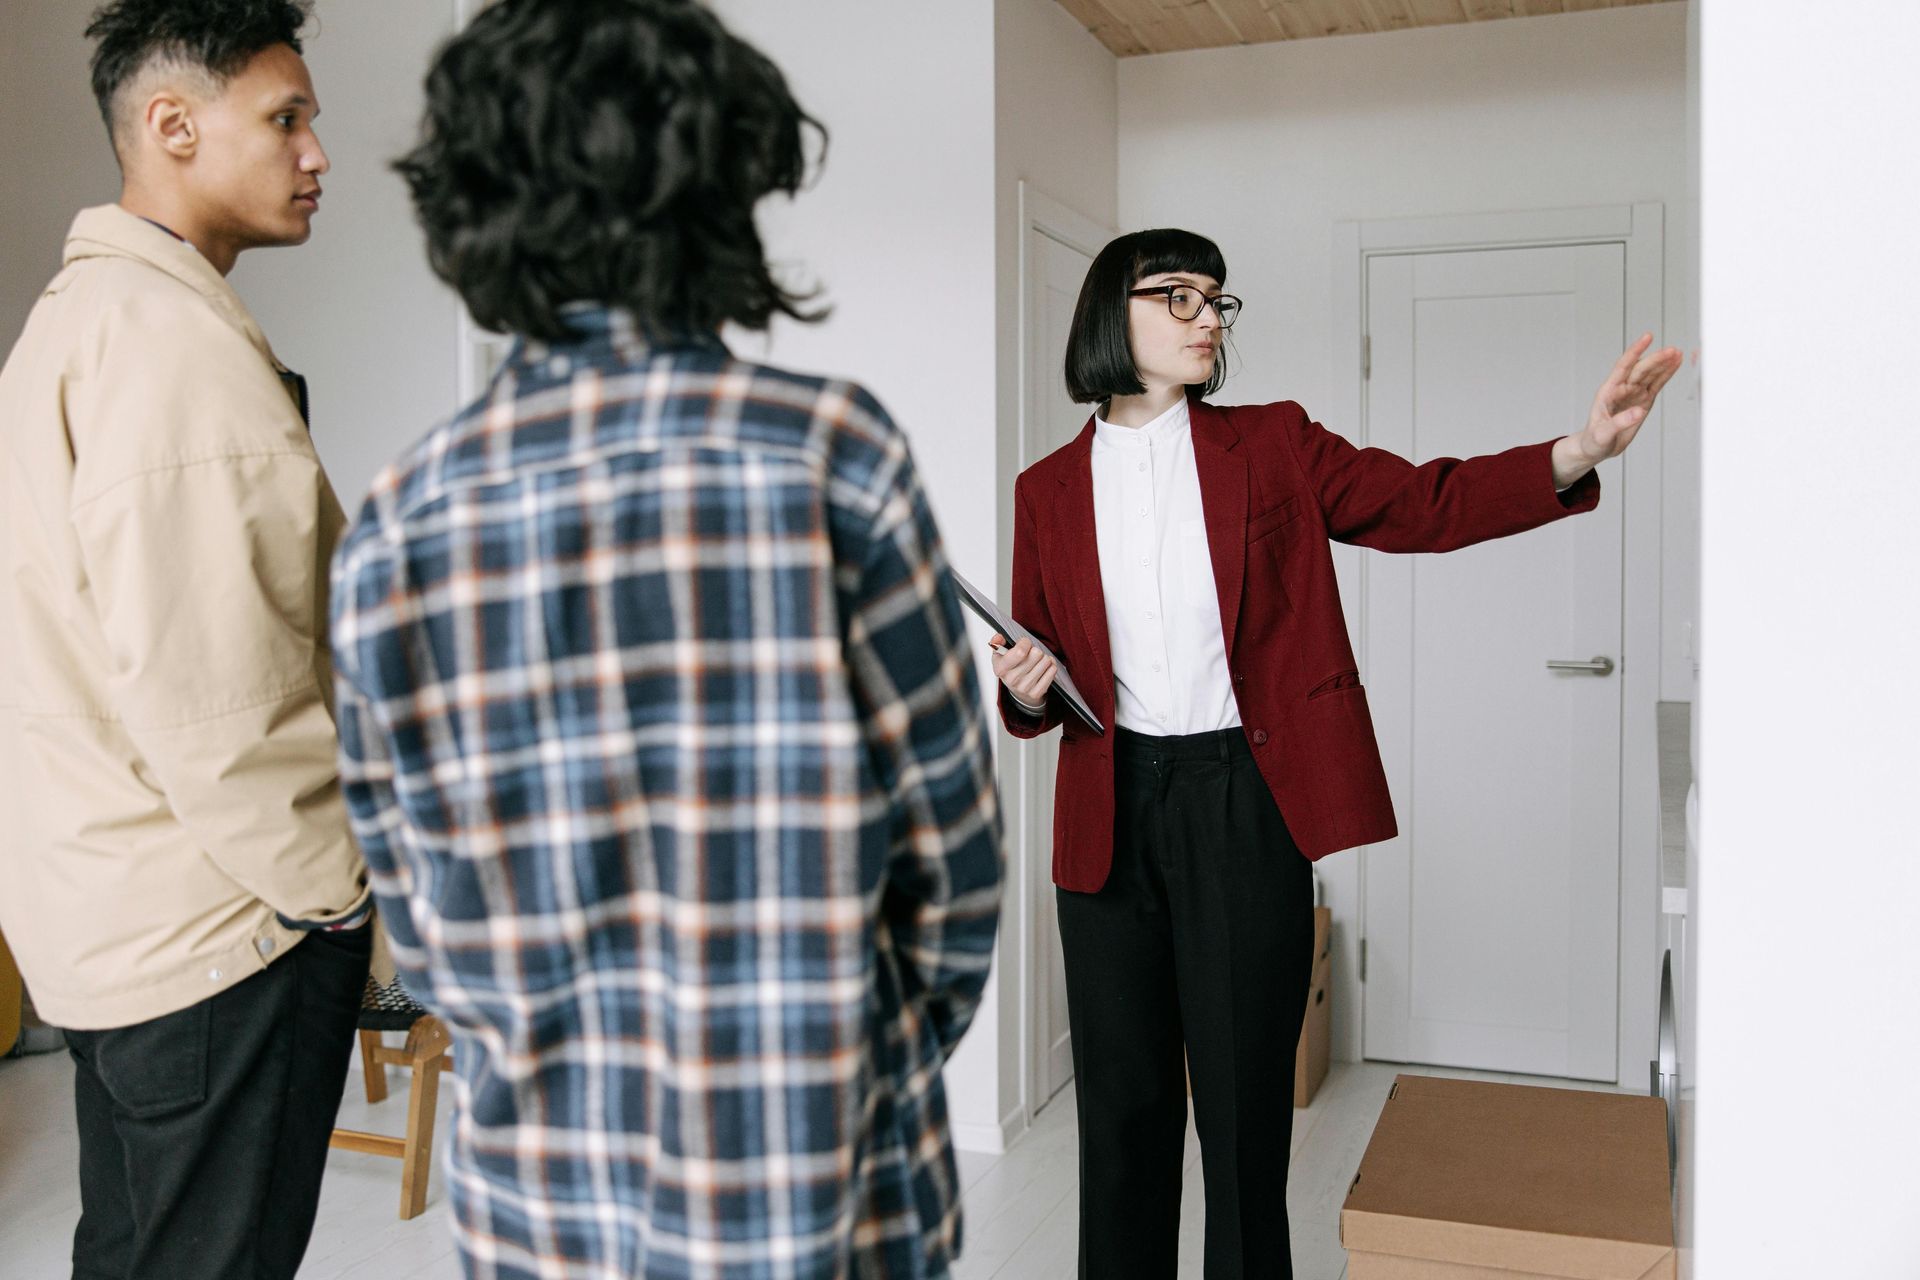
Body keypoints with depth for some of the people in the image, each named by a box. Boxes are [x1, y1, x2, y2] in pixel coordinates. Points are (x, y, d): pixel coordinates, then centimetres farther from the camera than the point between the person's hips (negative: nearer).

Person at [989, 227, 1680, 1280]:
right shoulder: (1049, 490, 7)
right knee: (1122, 1097, 11)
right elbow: (1038, 660, 12)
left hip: (1245, 806, -1)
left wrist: (1580, 450, -17)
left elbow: (1426, 502, -2)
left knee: (1244, 1096, 5)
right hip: (1109, 811, 2)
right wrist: (1026, 692, -11)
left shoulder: (1272, 446, 5)